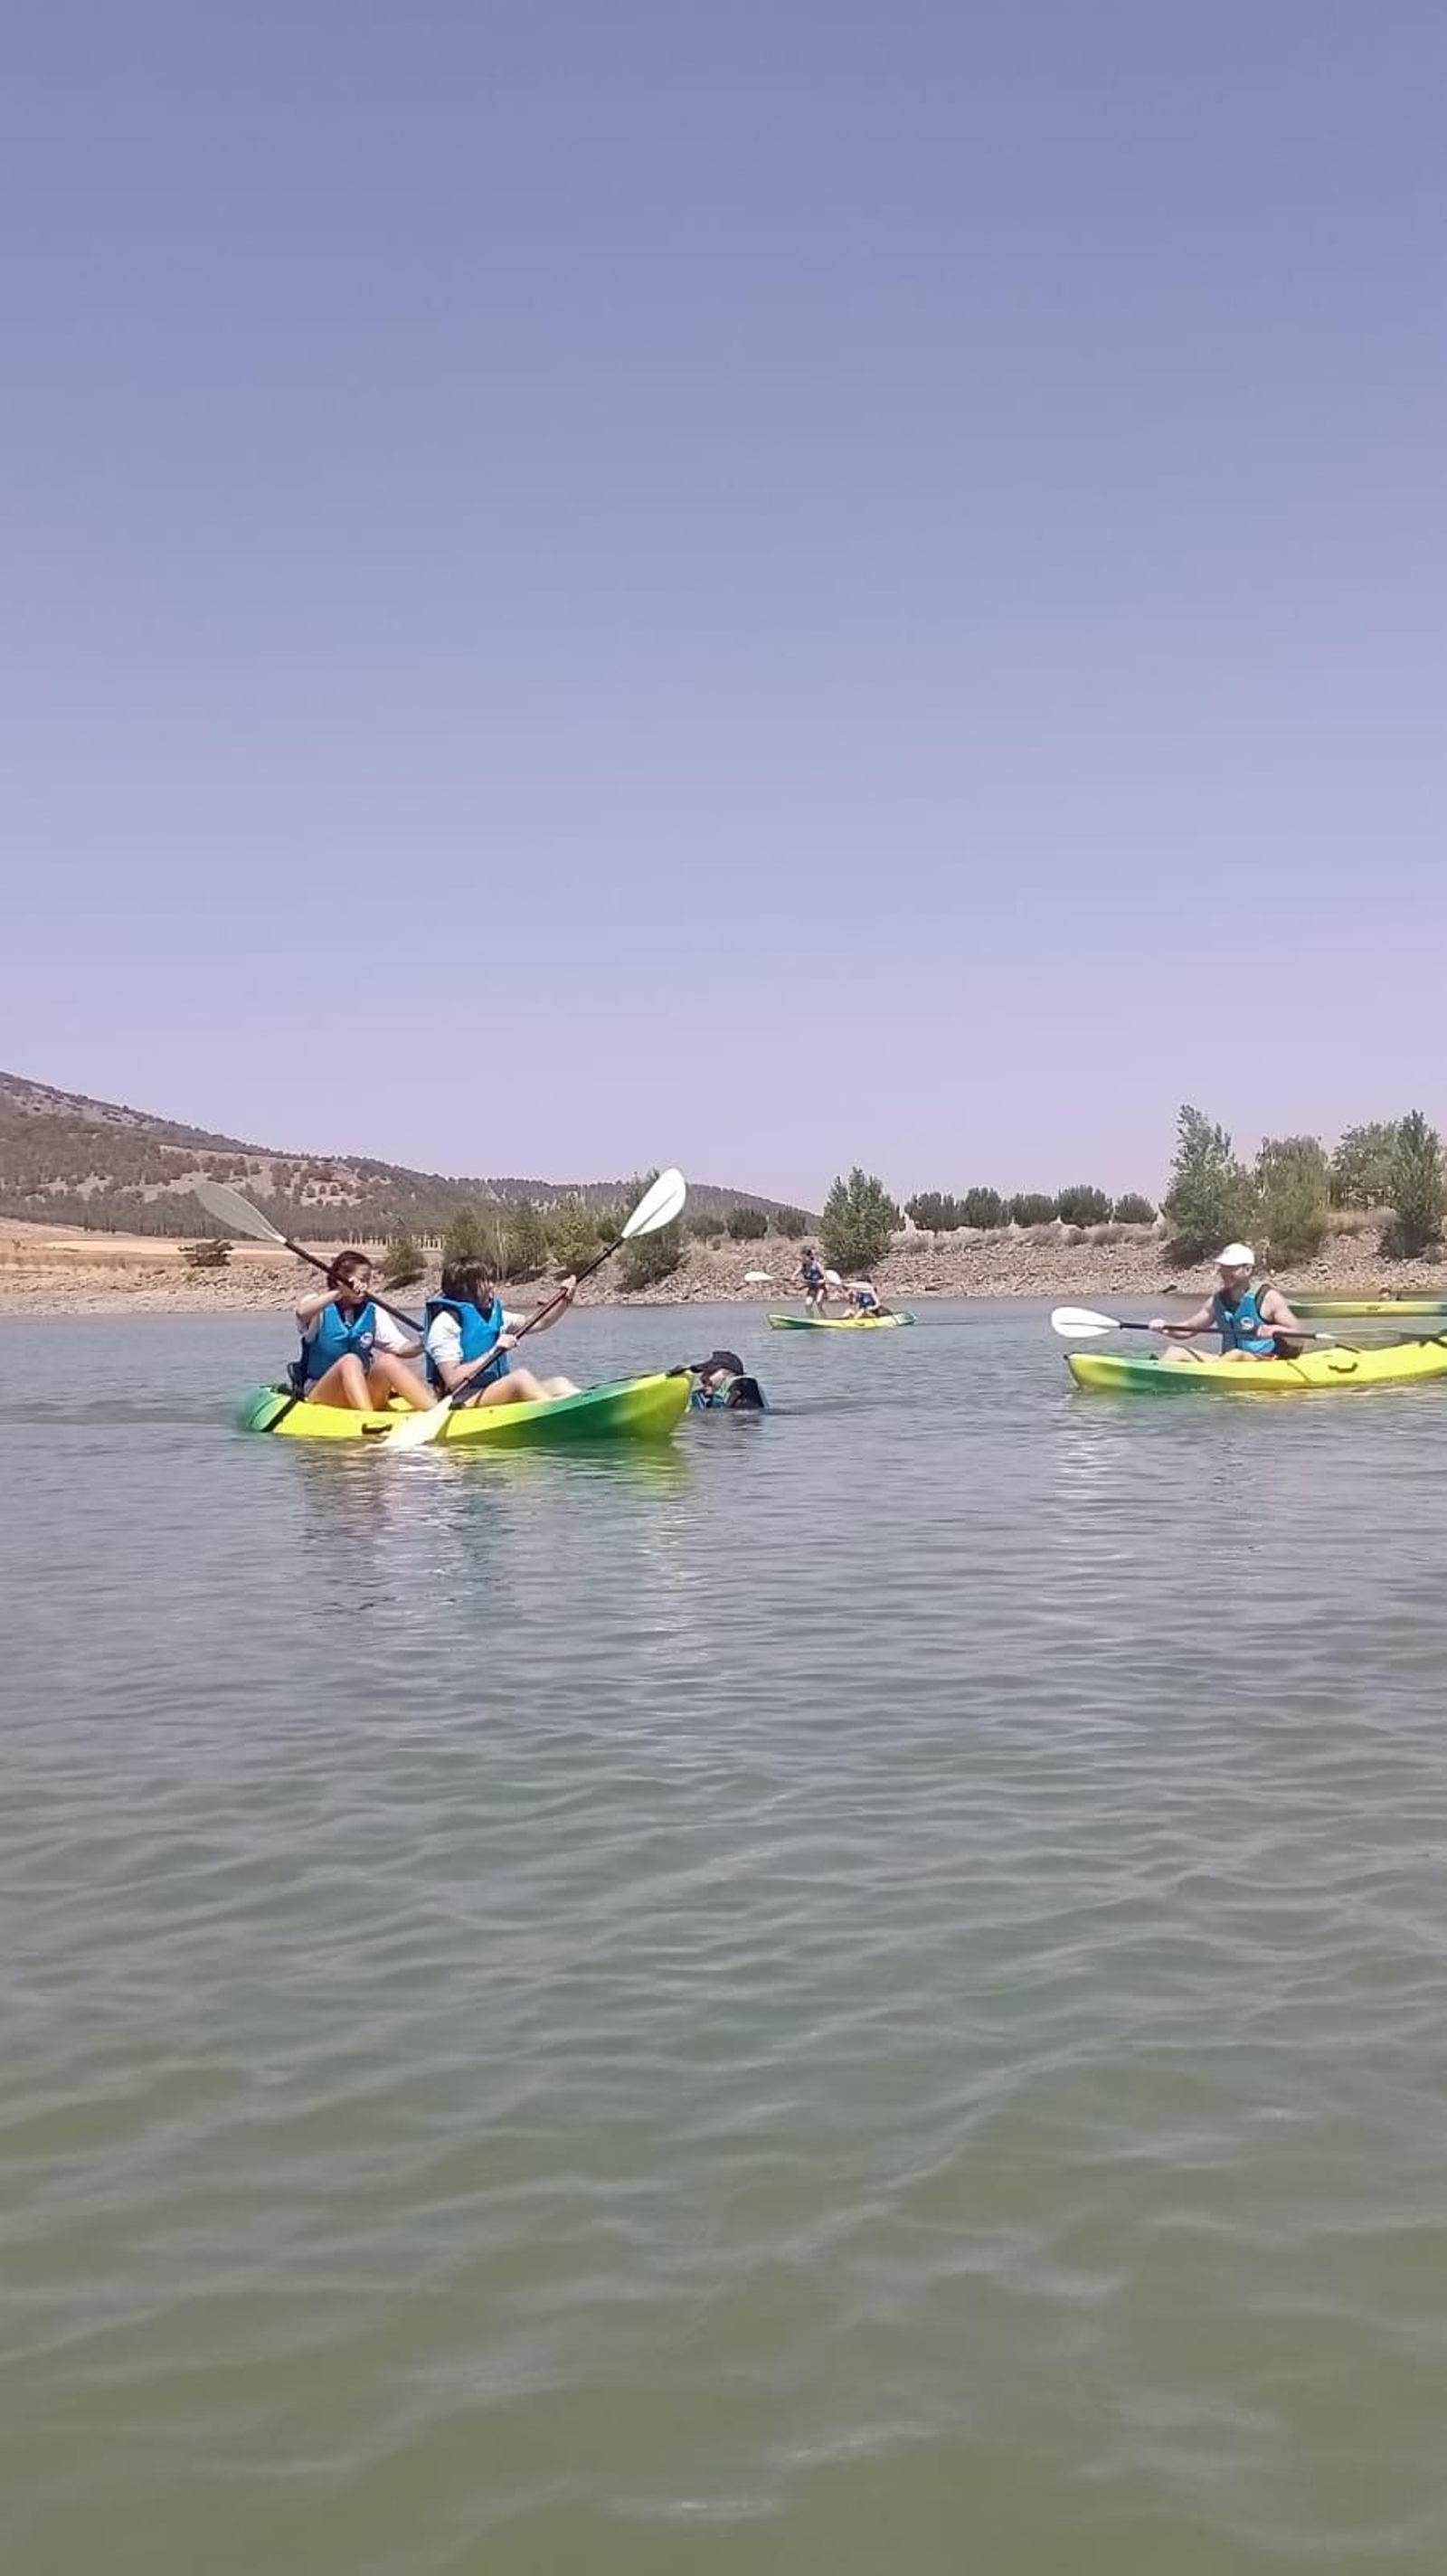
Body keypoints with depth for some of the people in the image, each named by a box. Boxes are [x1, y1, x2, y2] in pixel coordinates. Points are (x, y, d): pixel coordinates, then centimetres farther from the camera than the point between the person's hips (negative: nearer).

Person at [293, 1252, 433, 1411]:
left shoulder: (373, 1313, 10)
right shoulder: (320, 1307, -1)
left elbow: (401, 1348, 0)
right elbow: (302, 1313, -26)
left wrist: (421, 1344, -20)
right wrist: (339, 1292, -32)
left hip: (363, 1392, 3)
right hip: (319, 1392, -3)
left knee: (388, 1361, -26)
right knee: (350, 1360, -33)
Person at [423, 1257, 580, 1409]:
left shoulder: (493, 1314, 15)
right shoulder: (445, 1323, -9)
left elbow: (540, 1323, 16)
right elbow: (453, 1381, -18)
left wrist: (564, 1300, 0)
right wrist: (493, 1352, -19)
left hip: (496, 1394, 8)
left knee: (559, 1385, -12)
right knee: (521, 1377, -31)